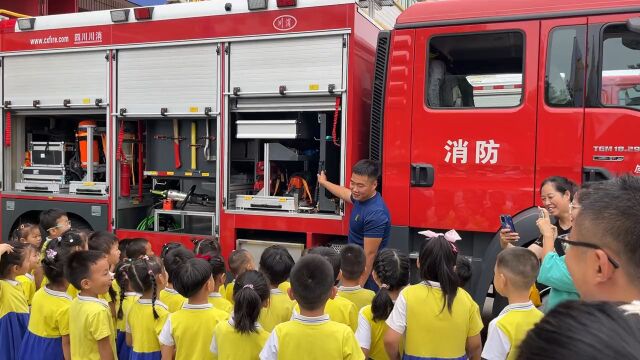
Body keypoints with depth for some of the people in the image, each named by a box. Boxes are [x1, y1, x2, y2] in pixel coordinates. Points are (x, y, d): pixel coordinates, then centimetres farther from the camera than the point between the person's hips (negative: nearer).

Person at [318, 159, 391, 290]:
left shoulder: (375, 214, -27)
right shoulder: (362, 197, 1)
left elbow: (369, 256, -26)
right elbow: (345, 193, 26)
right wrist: (324, 182, 41)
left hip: (366, 277, -9)